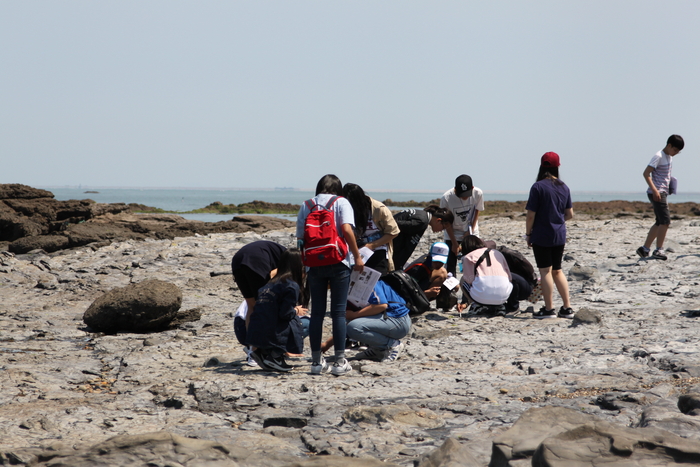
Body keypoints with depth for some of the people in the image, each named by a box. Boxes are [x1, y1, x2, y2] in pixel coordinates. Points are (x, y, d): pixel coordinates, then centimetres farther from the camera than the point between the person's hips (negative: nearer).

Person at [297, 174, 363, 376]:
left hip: (314, 264, 3)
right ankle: (340, 362, 0)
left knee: (317, 312, 7)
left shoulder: (306, 206, 12)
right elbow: (346, 230, -12)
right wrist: (357, 257, -6)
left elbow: (300, 238, 7)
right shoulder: (341, 202, 3)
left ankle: (316, 361, 9)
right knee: (338, 312, 1)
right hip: (338, 263, -3)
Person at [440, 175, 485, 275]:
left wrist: (471, 230, -8)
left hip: (471, 233, 2)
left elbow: (477, 210, -1)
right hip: (452, 234, -1)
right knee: (450, 263, -6)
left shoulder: (478, 194, -22)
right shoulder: (446, 198, -26)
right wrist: (454, 243, -12)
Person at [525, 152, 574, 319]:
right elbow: (570, 214, 9)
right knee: (557, 271, 15)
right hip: (560, 236, 6)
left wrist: (528, 234, -2)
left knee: (545, 271, 1)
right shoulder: (564, 187, 4)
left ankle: (549, 309, 2)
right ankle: (567, 308, 14)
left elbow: (531, 215, -13)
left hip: (542, 236, -6)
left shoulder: (538, 187, -13)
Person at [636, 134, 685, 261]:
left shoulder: (669, 157, 16)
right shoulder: (659, 157, -12)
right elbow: (646, 173, -18)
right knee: (665, 220, -13)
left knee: (660, 222, 11)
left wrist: (670, 186, 13)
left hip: (663, 193, 10)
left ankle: (645, 248, 15)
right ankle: (658, 250, -10)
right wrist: (654, 190, -26)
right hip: (656, 193, -10)